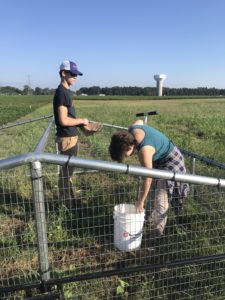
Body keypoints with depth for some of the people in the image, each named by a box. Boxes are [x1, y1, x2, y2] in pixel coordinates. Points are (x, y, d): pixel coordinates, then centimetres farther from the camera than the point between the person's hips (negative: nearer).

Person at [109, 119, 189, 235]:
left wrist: (140, 202, -19)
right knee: (156, 189, 15)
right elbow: (139, 121, 9)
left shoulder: (144, 150, -39)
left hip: (170, 161, -9)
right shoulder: (132, 129, -17)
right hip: (159, 159, 9)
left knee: (161, 199, -7)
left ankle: (158, 230, 8)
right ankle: (154, 221, 30)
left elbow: (148, 179, -31)